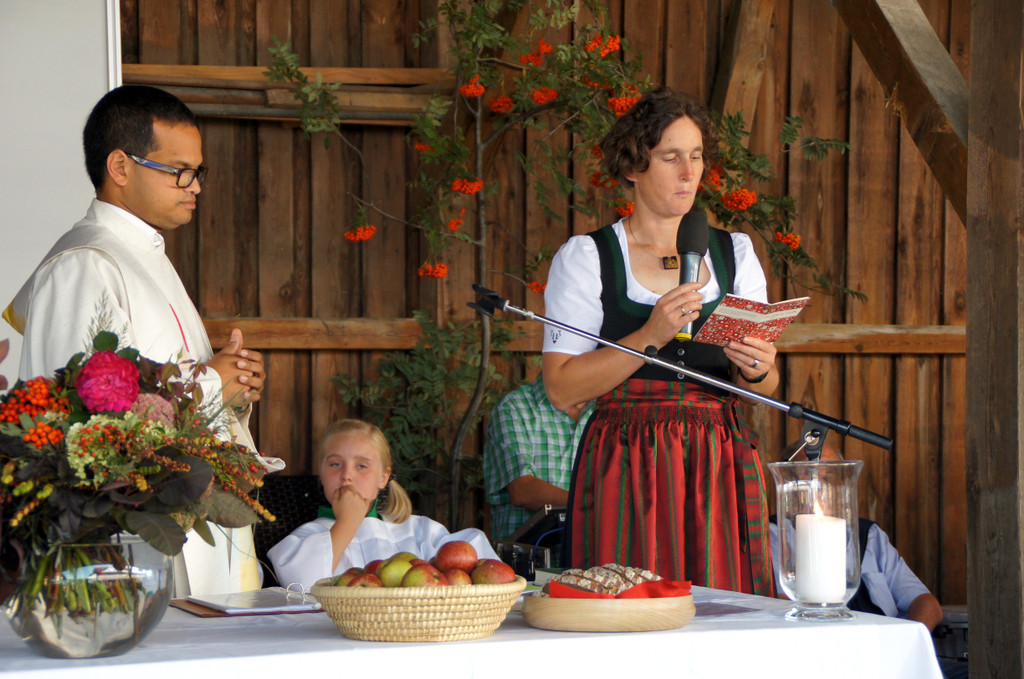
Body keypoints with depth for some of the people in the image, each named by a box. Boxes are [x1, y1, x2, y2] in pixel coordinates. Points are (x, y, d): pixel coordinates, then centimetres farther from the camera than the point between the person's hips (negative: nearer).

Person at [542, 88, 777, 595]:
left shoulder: (735, 253, 14)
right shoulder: (585, 258, 3)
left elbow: (767, 385, 15)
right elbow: (561, 388, -6)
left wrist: (756, 369, -8)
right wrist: (651, 337, -16)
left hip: (720, 470, 3)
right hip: (627, 475, -3)